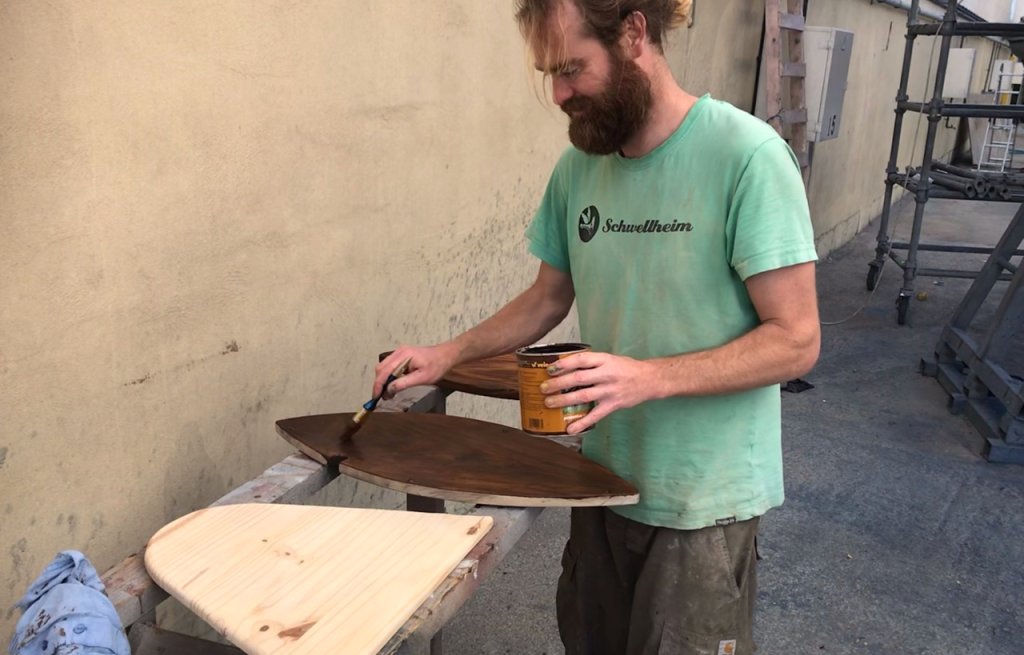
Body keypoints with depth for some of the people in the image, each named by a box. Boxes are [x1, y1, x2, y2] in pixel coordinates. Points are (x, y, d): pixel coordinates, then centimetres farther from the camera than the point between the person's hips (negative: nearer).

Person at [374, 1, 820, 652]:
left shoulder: (747, 155, -19)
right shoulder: (578, 167, 0)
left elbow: (796, 340, -18)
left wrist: (649, 377, -28)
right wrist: (448, 353, -1)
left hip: (705, 499, -5)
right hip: (604, 475, 6)